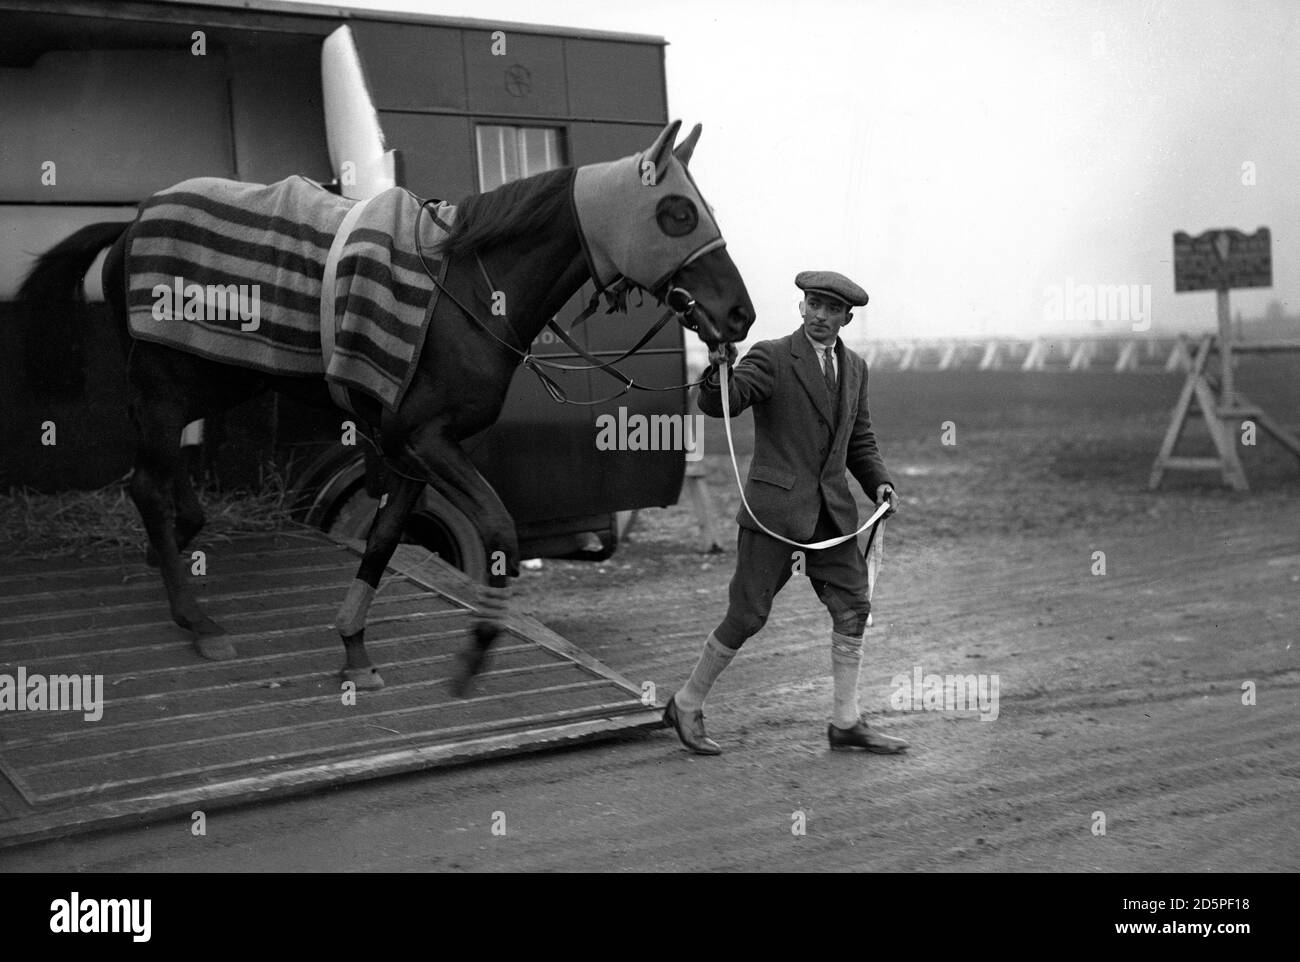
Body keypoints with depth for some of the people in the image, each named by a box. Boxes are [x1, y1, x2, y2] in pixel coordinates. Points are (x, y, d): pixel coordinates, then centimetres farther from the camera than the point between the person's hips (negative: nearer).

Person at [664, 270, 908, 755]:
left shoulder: (854, 368, 13)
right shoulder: (770, 357, -6)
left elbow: (860, 441, 20)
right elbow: (720, 405, -20)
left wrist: (880, 483, 4)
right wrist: (718, 371, -41)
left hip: (832, 510, 6)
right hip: (775, 507, -6)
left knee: (853, 609, 3)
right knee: (747, 616, -2)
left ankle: (847, 723, 14)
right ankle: (687, 706, 14)